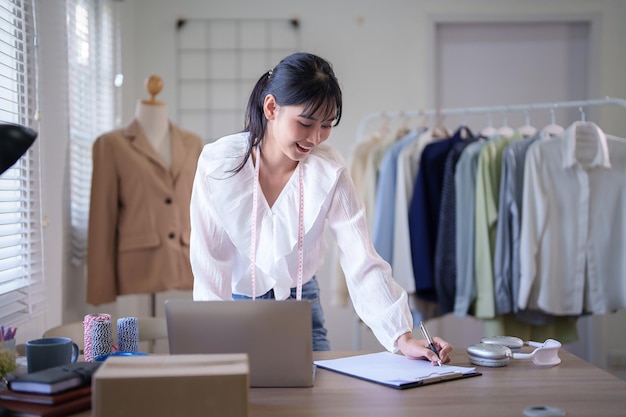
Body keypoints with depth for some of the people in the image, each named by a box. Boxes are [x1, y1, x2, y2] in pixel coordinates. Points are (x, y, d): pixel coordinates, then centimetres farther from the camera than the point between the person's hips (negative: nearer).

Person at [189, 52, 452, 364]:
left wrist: (403, 338, -28)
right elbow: (209, 263, -15)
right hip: (234, 306, -1)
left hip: (299, 306, 1)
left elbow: (364, 265, -19)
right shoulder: (217, 162, -20)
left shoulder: (330, 171, -16)